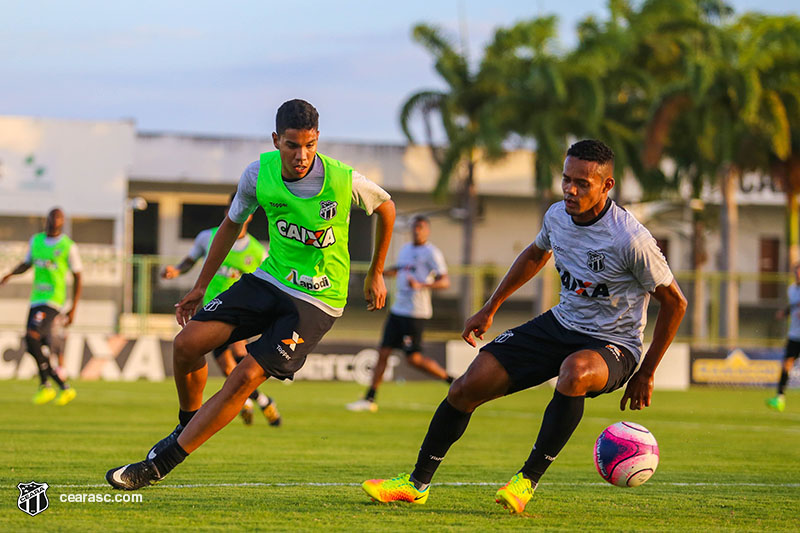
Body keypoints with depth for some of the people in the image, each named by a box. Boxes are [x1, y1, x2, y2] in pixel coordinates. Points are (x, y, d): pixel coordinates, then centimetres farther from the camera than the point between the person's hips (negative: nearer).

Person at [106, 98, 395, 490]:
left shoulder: (344, 182, -19)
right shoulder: (259, 174, -9)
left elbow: (386, 207, 3)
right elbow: (232, 224, 11)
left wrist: (376, 274, 12)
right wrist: (200, 287, 15)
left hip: (317, 300, -4)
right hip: (270, 280, 4)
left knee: (247, 376, -19)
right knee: (188, 343, -12)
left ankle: (158, 465, -12)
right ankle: (188, 424, 17)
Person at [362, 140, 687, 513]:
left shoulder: (630, 240, -23)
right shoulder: (557, 216, -4)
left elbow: (674, 303, -12)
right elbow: (535, 254, 21)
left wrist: (646, 374, -8)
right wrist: (490, 309, 24)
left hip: (613, 344, -6)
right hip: (561, 324, 6)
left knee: (575, 371, -42)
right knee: (467, 387, -5)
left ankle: (528, 480, -27)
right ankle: (417, 484, 14)